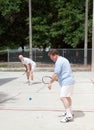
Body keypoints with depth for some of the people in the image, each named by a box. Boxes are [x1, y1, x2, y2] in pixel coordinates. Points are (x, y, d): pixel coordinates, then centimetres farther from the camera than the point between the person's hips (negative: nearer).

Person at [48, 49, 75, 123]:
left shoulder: (59, 61, -14)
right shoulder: (63, 59, 18)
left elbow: (56, 74, -19)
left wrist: (50, 83, -11)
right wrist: (58, 78, 21)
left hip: (66, 82, -11)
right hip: (70, 81, 11)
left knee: (63, 97, -14)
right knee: (67, 97, 21)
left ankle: (69, 116, -16)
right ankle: (70, 112, 33)